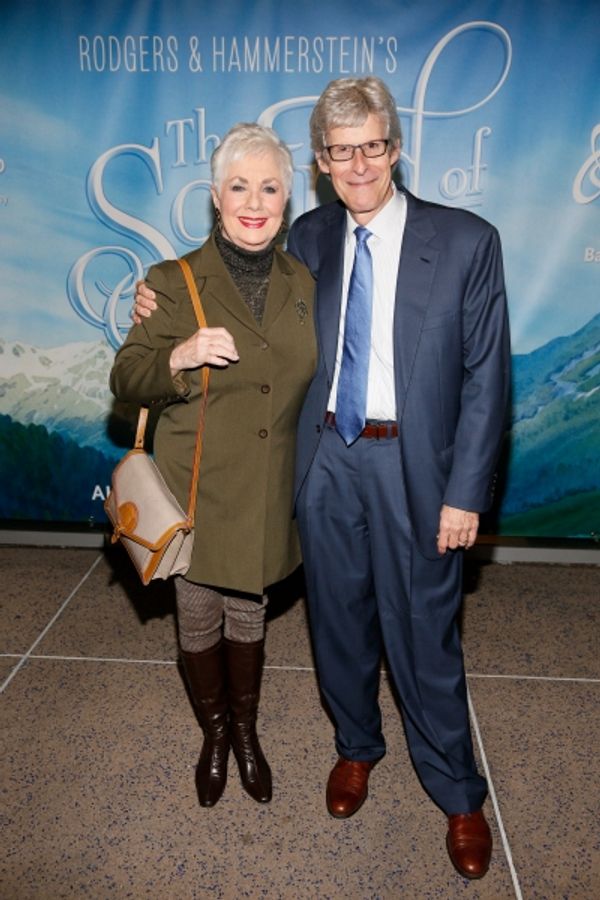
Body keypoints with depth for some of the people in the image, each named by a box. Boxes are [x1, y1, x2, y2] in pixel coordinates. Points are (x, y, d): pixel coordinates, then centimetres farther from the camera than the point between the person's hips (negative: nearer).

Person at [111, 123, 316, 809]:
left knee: (248, 613, 17)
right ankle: (214, 734, 40)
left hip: (268, 492, 2)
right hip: (195, 489, -2)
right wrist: (180, 357, -28)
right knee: (199, 617, 13)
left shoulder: (304, 284, 3)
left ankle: (247, 732, 41)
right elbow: (125, 379, -8)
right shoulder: (174, 281, -7)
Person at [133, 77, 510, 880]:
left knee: (424, 637, 8)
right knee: (340, 622, 17)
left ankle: (459, 796, 33)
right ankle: (356, 746, 45)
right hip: (327, 458, 4)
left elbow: (485, 378, -7)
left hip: (413, 463, -3)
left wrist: (465, 494, -10)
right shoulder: (309, 238, 5)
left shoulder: (466, 242, -7)